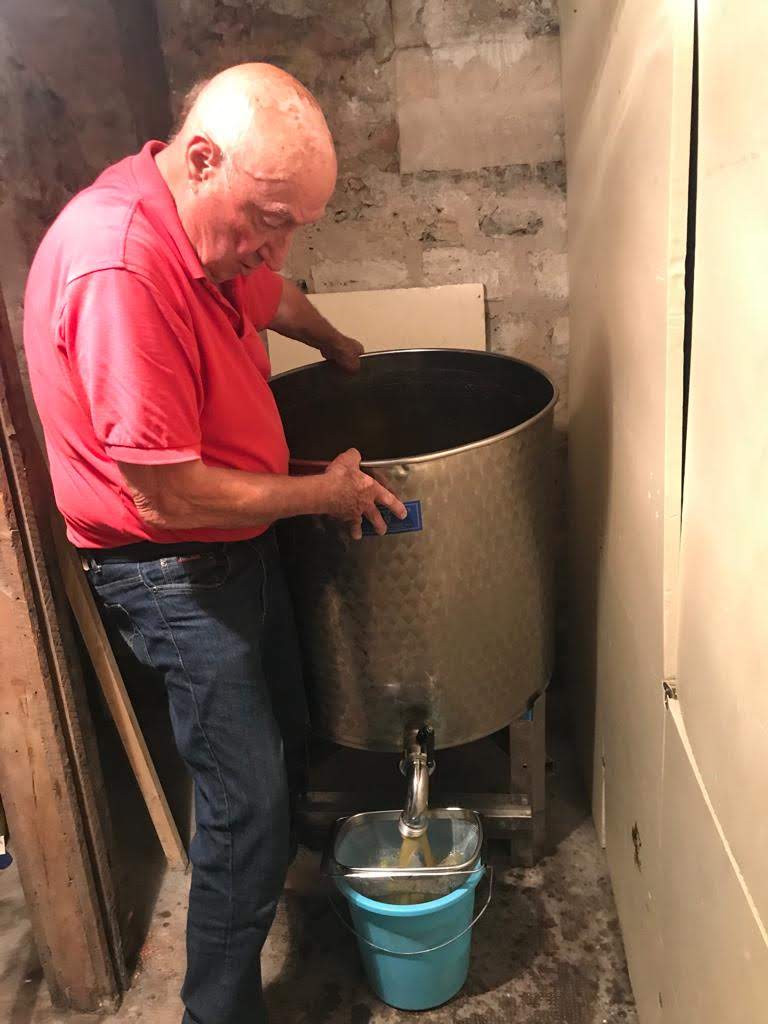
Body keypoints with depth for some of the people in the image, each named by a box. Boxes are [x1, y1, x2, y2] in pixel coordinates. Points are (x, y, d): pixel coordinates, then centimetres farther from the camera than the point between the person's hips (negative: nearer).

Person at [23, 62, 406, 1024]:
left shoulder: (205, 222, 0)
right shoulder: (118, 266, -30)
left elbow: (273, 296, 25)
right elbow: (167, 493, -29)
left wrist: (341, 349, 41)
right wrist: (321, 493, -16)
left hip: (238, 547, 9)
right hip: (173, 576, -9)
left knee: (284, 740, 25)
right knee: (247, 805, -1)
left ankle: (264, 882, 52)